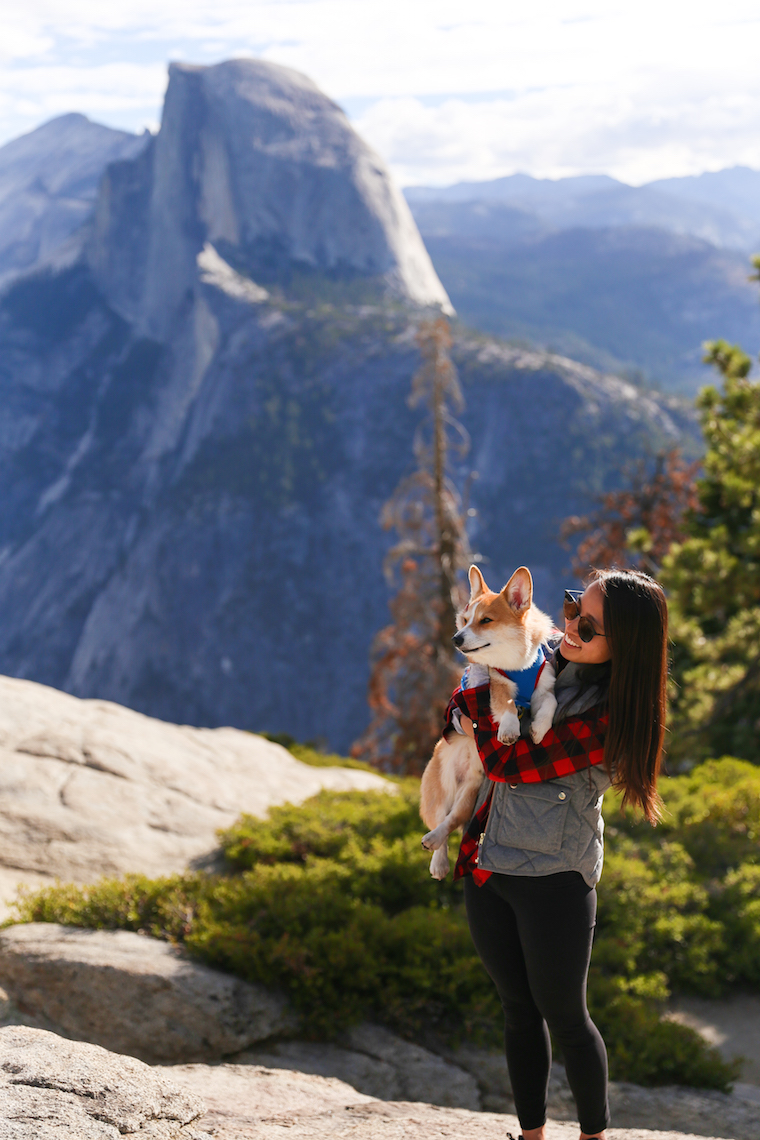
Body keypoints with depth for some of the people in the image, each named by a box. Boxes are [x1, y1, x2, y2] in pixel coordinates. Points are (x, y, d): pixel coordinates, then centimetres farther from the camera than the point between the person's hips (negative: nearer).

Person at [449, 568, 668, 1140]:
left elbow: (513, 763, -21)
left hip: (555, 879, -6)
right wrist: (475, 699, -7)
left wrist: (476, 726, -5)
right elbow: (465, 704, 15)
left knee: (565, 1017, 5)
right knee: (519, 1010, 15)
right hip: (487, 869, 7)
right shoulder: (547, 658, 2)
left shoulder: (614, 715, -20)